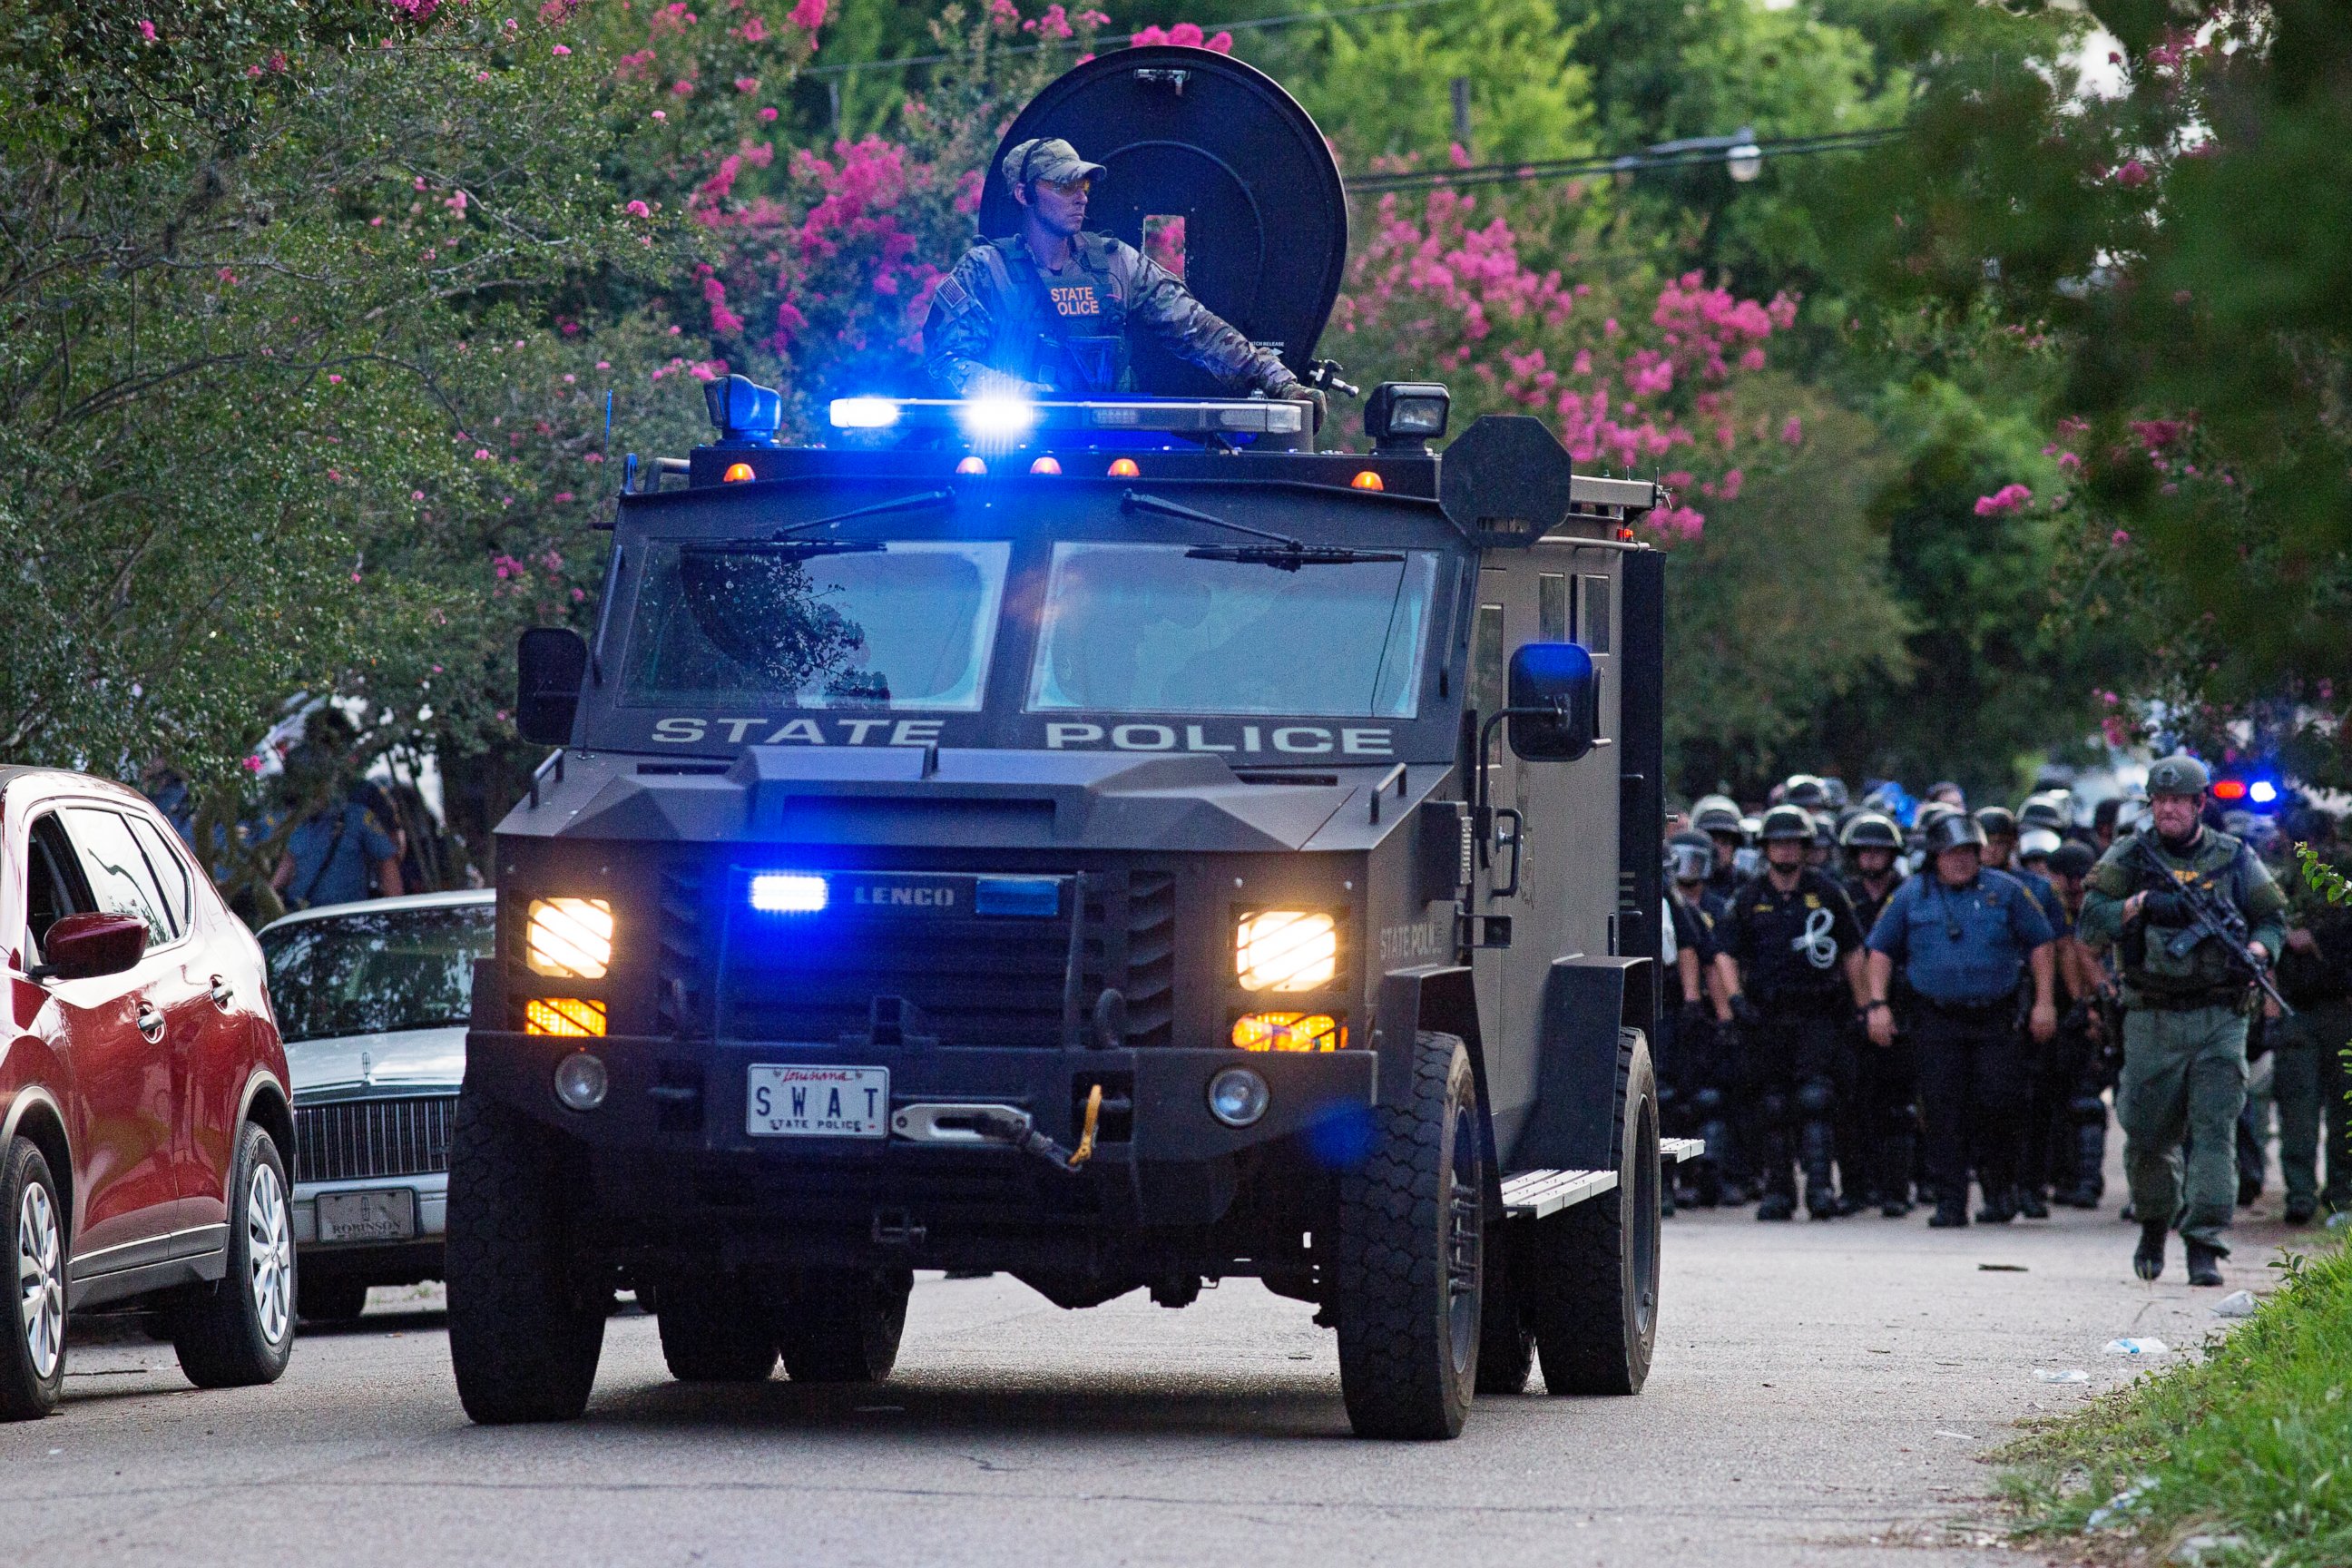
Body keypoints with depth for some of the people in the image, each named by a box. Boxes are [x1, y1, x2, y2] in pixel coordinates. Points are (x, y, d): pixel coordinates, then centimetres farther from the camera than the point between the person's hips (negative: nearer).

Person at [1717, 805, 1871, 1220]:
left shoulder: (1826, 893, 6)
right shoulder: (1749, 897, 8)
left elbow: (1851, 952, 11)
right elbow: (1729, 953, 9)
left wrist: (1862, 1007, 8)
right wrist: (1734, 998, -6)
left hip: (1816, 1011, -2)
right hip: (1764, 1015, 2)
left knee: (1816, 1099, -13)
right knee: (1770, 1107, 2)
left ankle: (1820, 1185, -15)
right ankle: (1776, 1189, 9)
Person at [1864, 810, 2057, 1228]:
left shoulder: (2004, 891, 4)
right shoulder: (1912, 896, 7)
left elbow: (2039, 943, 8)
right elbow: (1881, 949, 12)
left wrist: (2044, 1002, 2)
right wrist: (1877, 1003, 1)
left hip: (1995, 1019, -1)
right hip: (1936, 1018, 1)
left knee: (1998, 1103, -7)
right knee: (1944, 1113, -3)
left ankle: (1999, 1188, 15)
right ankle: (1950, 1202, 1)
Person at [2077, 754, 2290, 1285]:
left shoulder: (2234, 859, 8)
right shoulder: (2128, 858, 4)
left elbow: (2272, 919, 15)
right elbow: (2091, 925, -4)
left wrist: (2254, 953, -6)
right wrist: (2139, 904, -20)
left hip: (2220, 1019, 0)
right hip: (2152, 1019, 0)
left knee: (2215, 1130, -11)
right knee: (2148, 1137, 5)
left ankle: (2205, 1246, -12)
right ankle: (2154, 1224, 32)